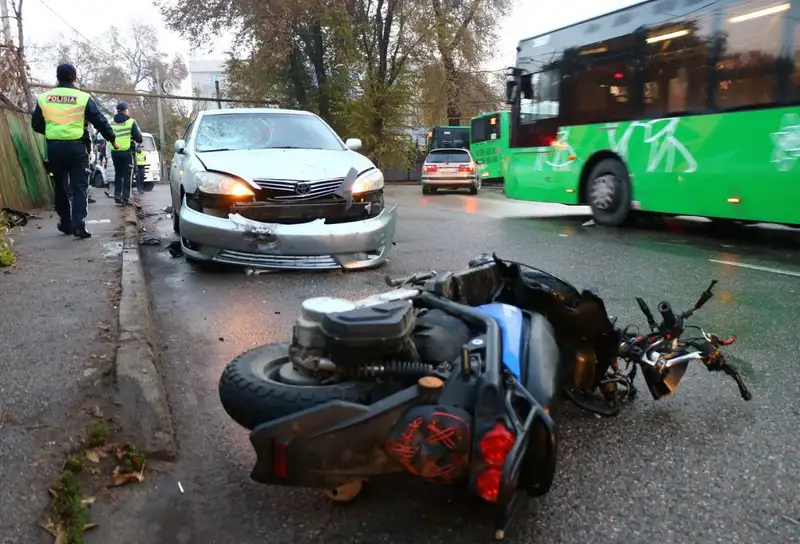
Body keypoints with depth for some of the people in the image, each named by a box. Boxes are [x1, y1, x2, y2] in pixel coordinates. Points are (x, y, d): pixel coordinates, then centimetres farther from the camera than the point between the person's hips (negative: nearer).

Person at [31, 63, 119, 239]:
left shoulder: (43, 98, 6)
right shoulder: (83, 97, -4)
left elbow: (36, 125, 12)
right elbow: (100, 121, 0)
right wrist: (112, 139, 13)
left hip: (53, 147, 3)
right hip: (75, 147, -3)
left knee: (60, 186, 15)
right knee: (79, 186, -1)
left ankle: (65, 224, 22)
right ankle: (78, 225, -13)